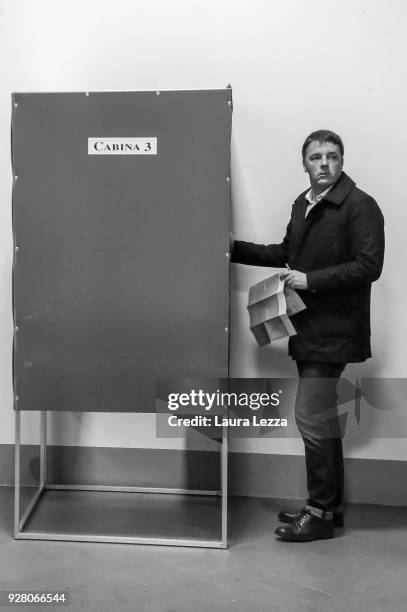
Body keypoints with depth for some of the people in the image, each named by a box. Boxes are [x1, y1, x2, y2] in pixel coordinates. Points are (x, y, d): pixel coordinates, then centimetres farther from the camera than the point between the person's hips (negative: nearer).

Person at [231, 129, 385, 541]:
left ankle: (320, 513, 7)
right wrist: (236, 249, 17)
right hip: (310, 328, 9)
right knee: (323, 418, 15)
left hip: (334, 332, -8)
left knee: (311, 416, -7)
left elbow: (369, 266, -18)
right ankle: (329, 506, 28)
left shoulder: (359, 206, -11)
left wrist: (312, 280, -19)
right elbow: (287, 252, 24)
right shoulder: (303, 204, 13)